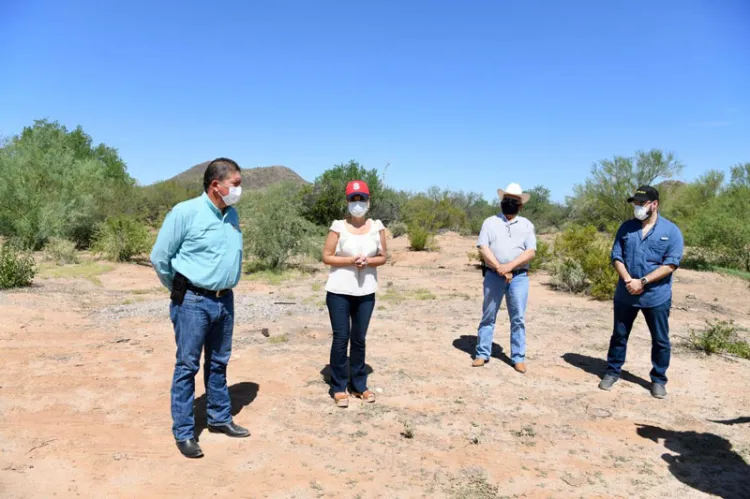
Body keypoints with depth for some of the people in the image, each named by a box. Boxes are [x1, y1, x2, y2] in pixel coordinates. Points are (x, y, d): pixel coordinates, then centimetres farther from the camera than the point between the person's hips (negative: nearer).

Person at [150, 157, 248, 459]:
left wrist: (224, 289, 14)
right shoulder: (185, 212, -13)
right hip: (193, 302, -6)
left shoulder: (232, 215, 6)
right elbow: (159, 257, -7)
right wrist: (180, 291, 4)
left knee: (218, 364, 17)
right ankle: (184, 433, 14)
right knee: (187, 366, 3)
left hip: (225, 300, 6)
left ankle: (219, 419, 32)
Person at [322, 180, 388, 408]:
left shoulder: (377, 227, 3)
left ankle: (358, 385, 23)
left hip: (366, 293, 3)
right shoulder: (338, 226, -5)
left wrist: (368, 261, -14)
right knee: (341, 338, 1)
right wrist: (351, 260, -18)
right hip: (339, 292, -3)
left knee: (359, 339, 12)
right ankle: (339, 388, 13)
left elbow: (383, 257, 6)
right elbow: (326, 257, -5)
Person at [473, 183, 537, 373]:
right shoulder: (490, 222, 6)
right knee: (488, 316, 6)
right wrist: (499, 268, -16)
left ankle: (518, 358, 12)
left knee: (518, 319, 3)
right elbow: (483, 248, -5)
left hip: (519, 277, 1)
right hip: (493, 276, 0)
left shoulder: (527, 225, 9)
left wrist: (510, 266, -16)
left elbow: (531, 252, -3)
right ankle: (482, 354, 14)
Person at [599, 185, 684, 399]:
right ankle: (612, 372, 26)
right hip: (625, 295, 2)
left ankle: (658, 380, 24)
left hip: (656, 297, -2)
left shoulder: (671, 231, -5)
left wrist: (643, 281, -18)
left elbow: (671, 264, -11)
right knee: (619, 336, 12)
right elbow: (617, 257, 1)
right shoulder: (626, 228, 3)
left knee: (660, 341, 9)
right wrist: (628, 280, -15)